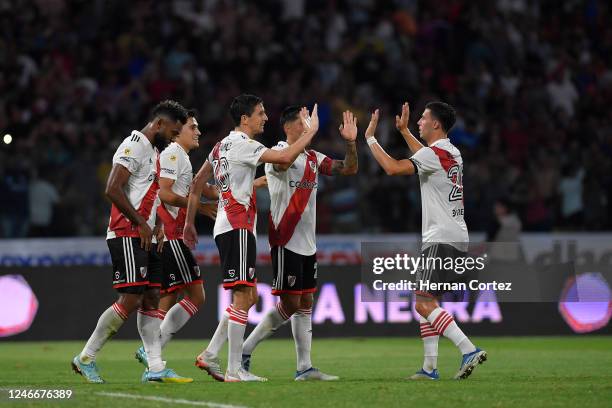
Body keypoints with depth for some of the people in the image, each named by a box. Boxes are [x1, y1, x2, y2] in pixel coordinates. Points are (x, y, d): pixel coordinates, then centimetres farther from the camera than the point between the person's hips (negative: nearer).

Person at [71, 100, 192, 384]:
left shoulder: (153, 151, 19)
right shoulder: (135, 146, -12)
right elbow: (113, 190, -21)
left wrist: (157, 226, 11)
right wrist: (140, 223, -18)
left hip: (144, 238, 10)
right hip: (127, 236, -10)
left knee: (151, 299, 5)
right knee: (130, 300, -12)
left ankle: (155, 368, 4)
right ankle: (85, 358, -3)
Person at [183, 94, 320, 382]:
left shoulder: (223, 145, 18)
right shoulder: (241, 144, -11)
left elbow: (197, 183, 22)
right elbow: (286, 157, -22)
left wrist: (189, 223, 24)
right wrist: (311, 131, -10)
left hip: (227, 227, 10)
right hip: (237, 227, -10)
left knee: (249, 295, 12)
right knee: (243, 295, -10)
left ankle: (210, 355, 10)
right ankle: (234, 369, -11)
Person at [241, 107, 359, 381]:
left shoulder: (313, 158, 15)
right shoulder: (276, 152, -10)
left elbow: (349, 169, 15)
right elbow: (281, 162, -34)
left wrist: (350, 142, 0)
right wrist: (309, 134, -37)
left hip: (307, 243, 8)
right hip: (286, 242, -8)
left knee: (305, 304, 7)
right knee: (290, 304, -10)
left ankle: (304, 367, 8)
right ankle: (245, 350, 1)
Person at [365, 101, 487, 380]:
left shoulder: (435, 153, -13)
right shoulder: (452, 153, 17)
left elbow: (393, 168, -21)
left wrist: (370, 138, -9)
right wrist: (404, 131, 46)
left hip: (442, 239, -10)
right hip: (457, 239, 10)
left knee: (424, 303, -15)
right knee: (425, 302, 12)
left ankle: (469, 351, -24)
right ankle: (430, 367, 9)